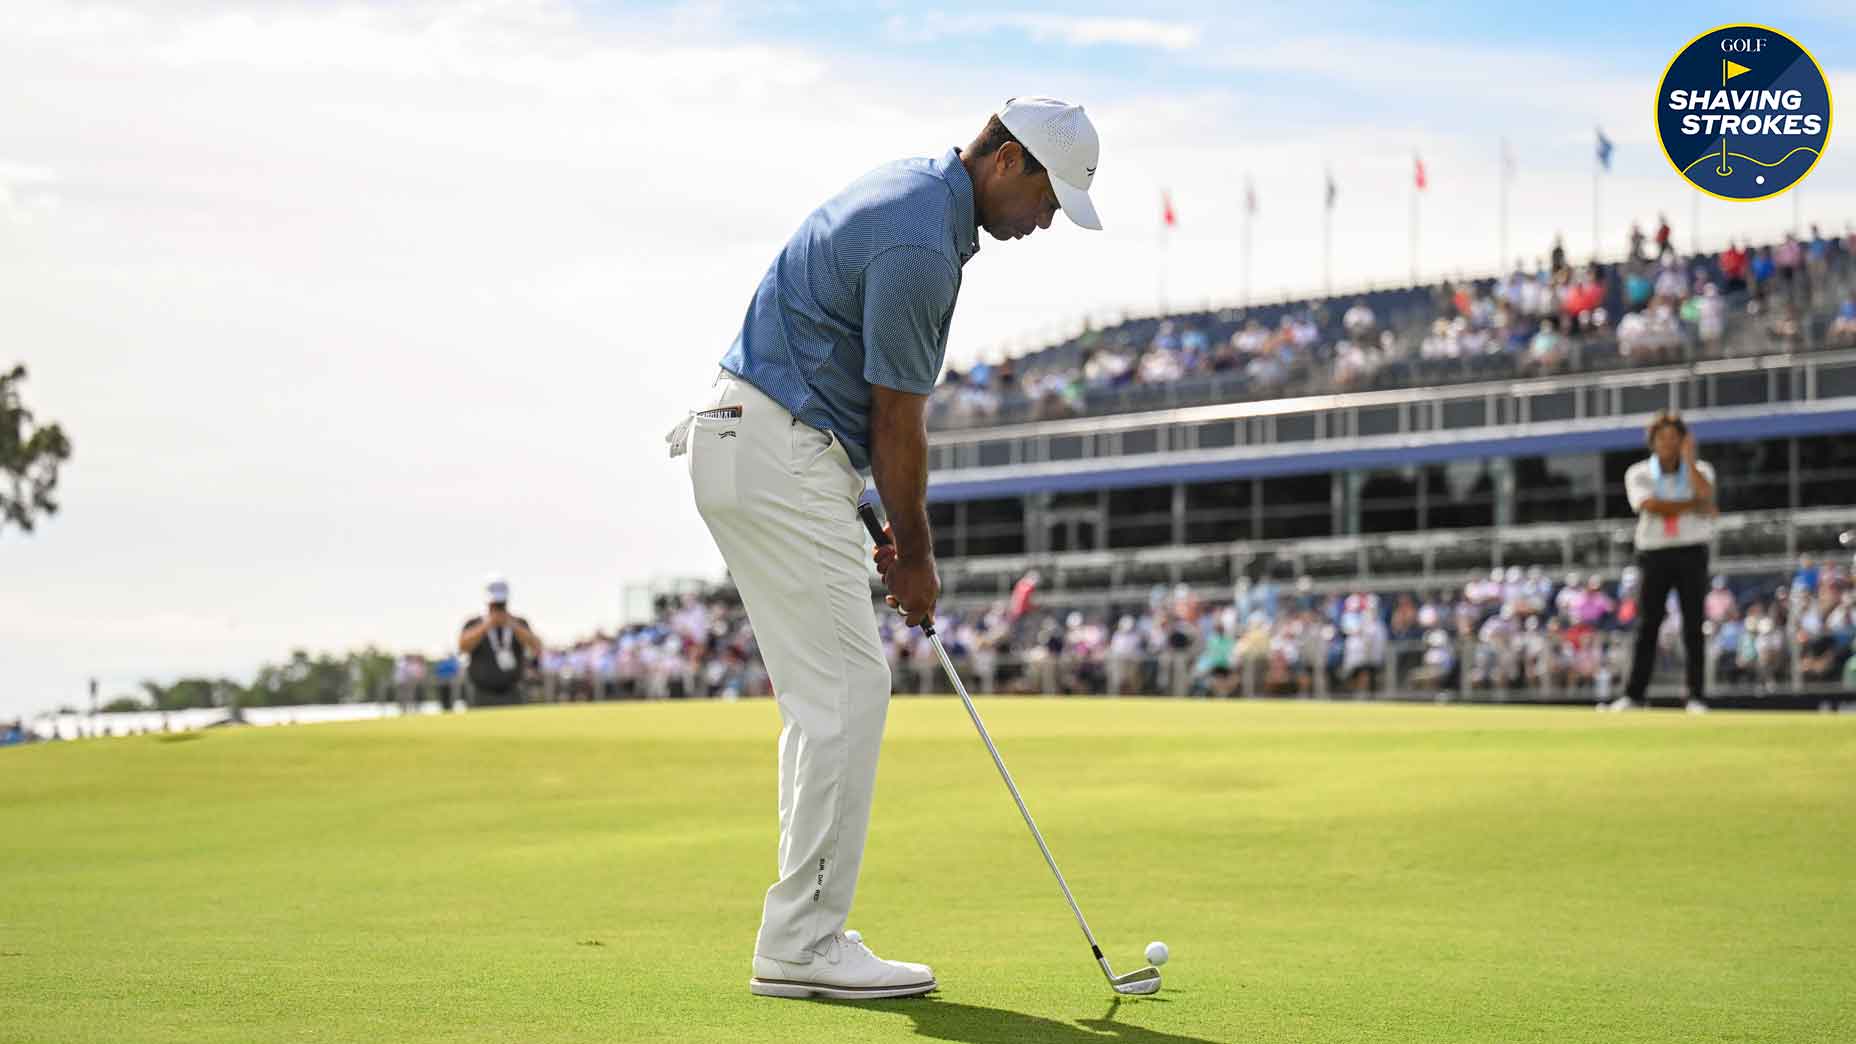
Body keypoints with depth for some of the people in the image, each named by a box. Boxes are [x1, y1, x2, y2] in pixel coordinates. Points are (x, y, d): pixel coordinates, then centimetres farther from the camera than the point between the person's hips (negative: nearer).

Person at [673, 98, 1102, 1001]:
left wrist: (902, 530, 16)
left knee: (828, 699, 11)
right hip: (779, 458, -11)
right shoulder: (919, 245, -18)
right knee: (847, 691, -8)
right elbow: (897, 420, -11)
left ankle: (804, 936, 13)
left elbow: (886, 409, 18)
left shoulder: (915, 192, 15)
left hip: (755, 448, 11)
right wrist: (915, 553, 1)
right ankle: (801, 942, -4)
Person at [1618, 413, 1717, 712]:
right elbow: (1651, 505, -15)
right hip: (1655, 555, 0)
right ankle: (1633, 694, -1)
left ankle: (1696, 696, 1)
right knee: (1646, 625, -2)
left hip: (1691, 554, 0)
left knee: (1693, 626, -2)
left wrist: (1689, 458, -12)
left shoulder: (1700, 469, 6)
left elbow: (1705, 494, -17)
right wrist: (1694, 506, -12)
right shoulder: (1638, 474, 4)